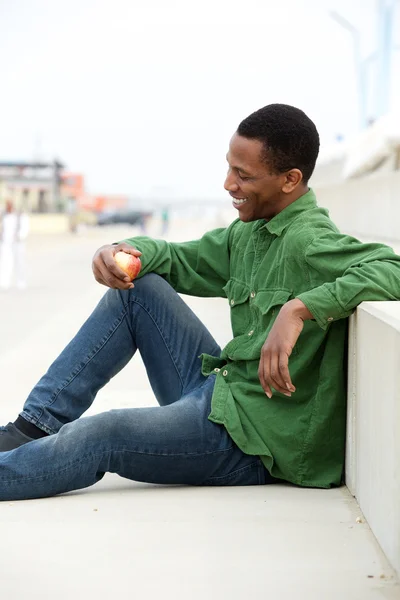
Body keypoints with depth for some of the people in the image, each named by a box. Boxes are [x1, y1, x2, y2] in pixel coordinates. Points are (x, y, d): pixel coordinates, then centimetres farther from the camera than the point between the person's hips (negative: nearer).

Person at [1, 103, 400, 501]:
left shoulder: (309, 241, -20)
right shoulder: (248, 231, 7)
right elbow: (181, 260, 18)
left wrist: (299, 307, -41)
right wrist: (126, 252, -4)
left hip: (256, 436, -9)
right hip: (219, 389, 9)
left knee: (98, 438, -16)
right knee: (137, 288, 5)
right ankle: (36, 427, 4)